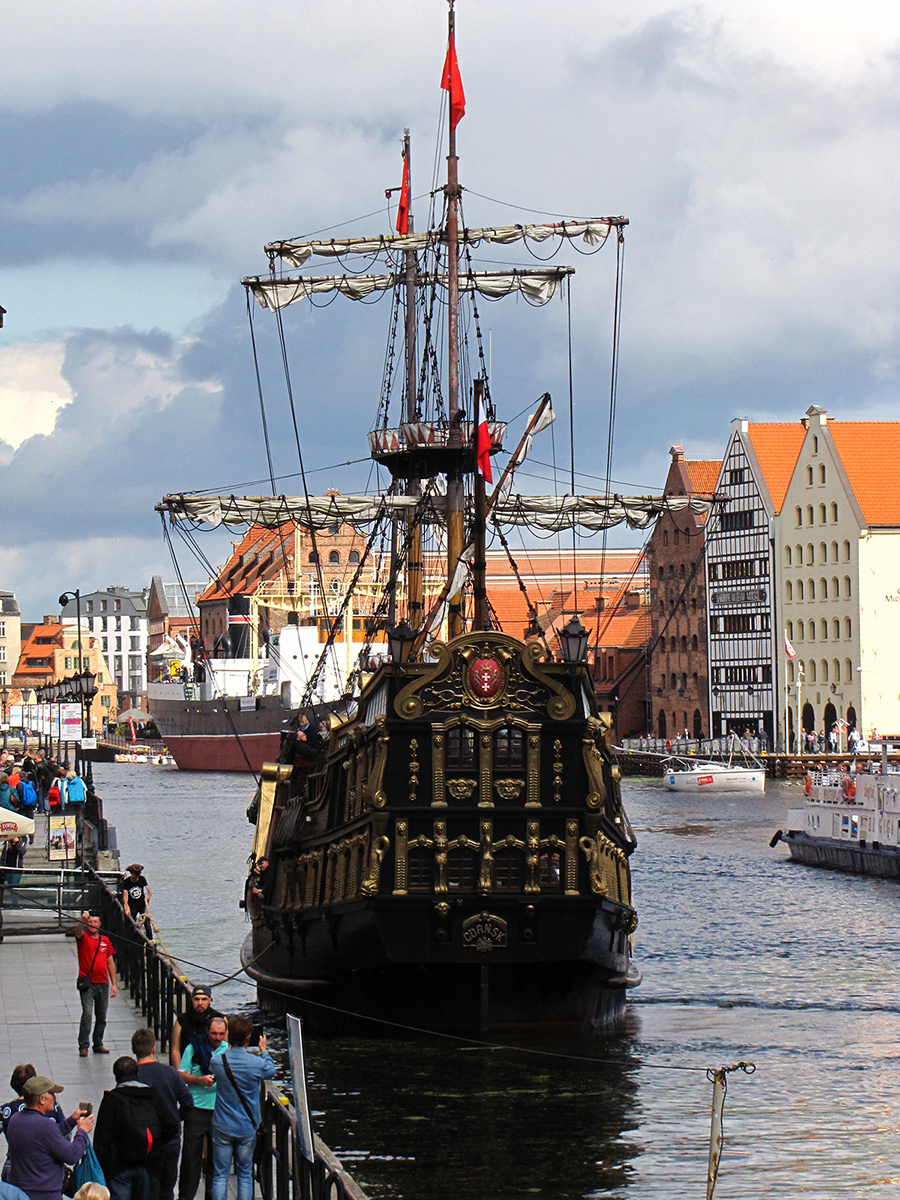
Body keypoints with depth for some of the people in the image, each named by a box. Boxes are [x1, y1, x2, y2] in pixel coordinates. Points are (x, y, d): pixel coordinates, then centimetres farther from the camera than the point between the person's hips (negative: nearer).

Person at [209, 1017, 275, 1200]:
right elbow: (271, 1072, 11)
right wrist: (264, 1051, 29)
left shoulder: (218, 1061, -12)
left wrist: (227, 1047, 28)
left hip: (223, 1128, 0)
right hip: (247, 1128, 0)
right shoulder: (257, 1063, -14)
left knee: (220, 1176, 6)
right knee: (245, 1175, 11)